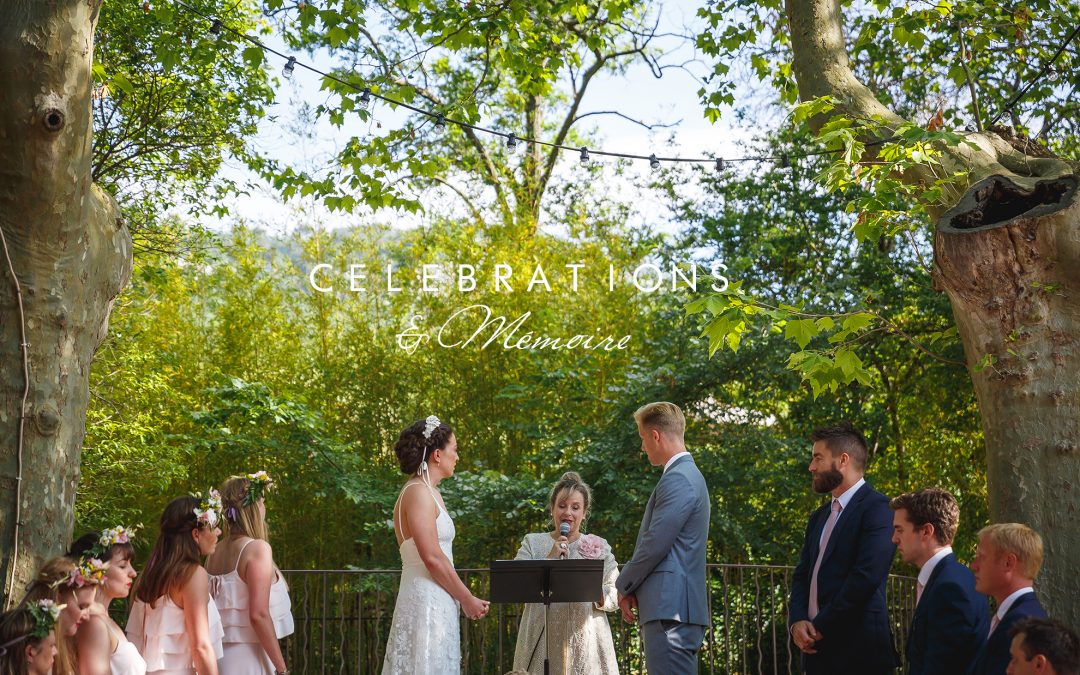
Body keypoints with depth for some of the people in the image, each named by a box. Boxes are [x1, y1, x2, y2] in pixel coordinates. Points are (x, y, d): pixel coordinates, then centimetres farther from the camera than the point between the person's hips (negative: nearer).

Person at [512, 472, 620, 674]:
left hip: (586, 643, 1)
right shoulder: (532, 543, 10)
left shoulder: (599, 547, 11)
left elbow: (614, 598, 5)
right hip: (542, 642, 0)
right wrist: (550, 559, -11)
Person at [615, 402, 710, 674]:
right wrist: (632, 587, 11)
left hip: (670, 610, -10)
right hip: (678, 609, 10)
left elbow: (654, 544, -17)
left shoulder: (677, 479, -13)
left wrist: (624, 586, -2)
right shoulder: (689, 474, 20)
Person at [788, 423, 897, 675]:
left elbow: (866, 576, -20)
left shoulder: (877, 508, -10)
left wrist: (820, 625, -14)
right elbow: (802, 574, 13)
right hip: (818, 648, 7)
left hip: (857, 648, -7)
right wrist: (797, 621, -5)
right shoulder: (820, 516, 16)